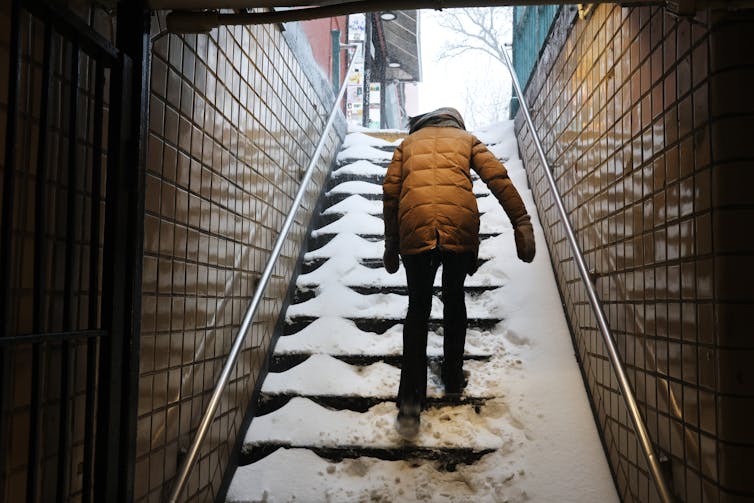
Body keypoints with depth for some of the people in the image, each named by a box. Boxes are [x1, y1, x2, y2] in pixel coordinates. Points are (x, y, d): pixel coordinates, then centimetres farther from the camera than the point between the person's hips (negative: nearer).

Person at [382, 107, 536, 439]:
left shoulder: (408, 143, 26)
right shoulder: (467, 139, 23)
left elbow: (390, 191, 15)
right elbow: (498, 178, 8)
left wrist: (391, 244, 18)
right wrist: (522, 223, 3)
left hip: (414, 229, 0)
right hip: (460, 225, 0)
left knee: (418, 309, 8)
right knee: (454, 300, 21)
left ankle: (410, 401, -2)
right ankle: (453, 377, 32)